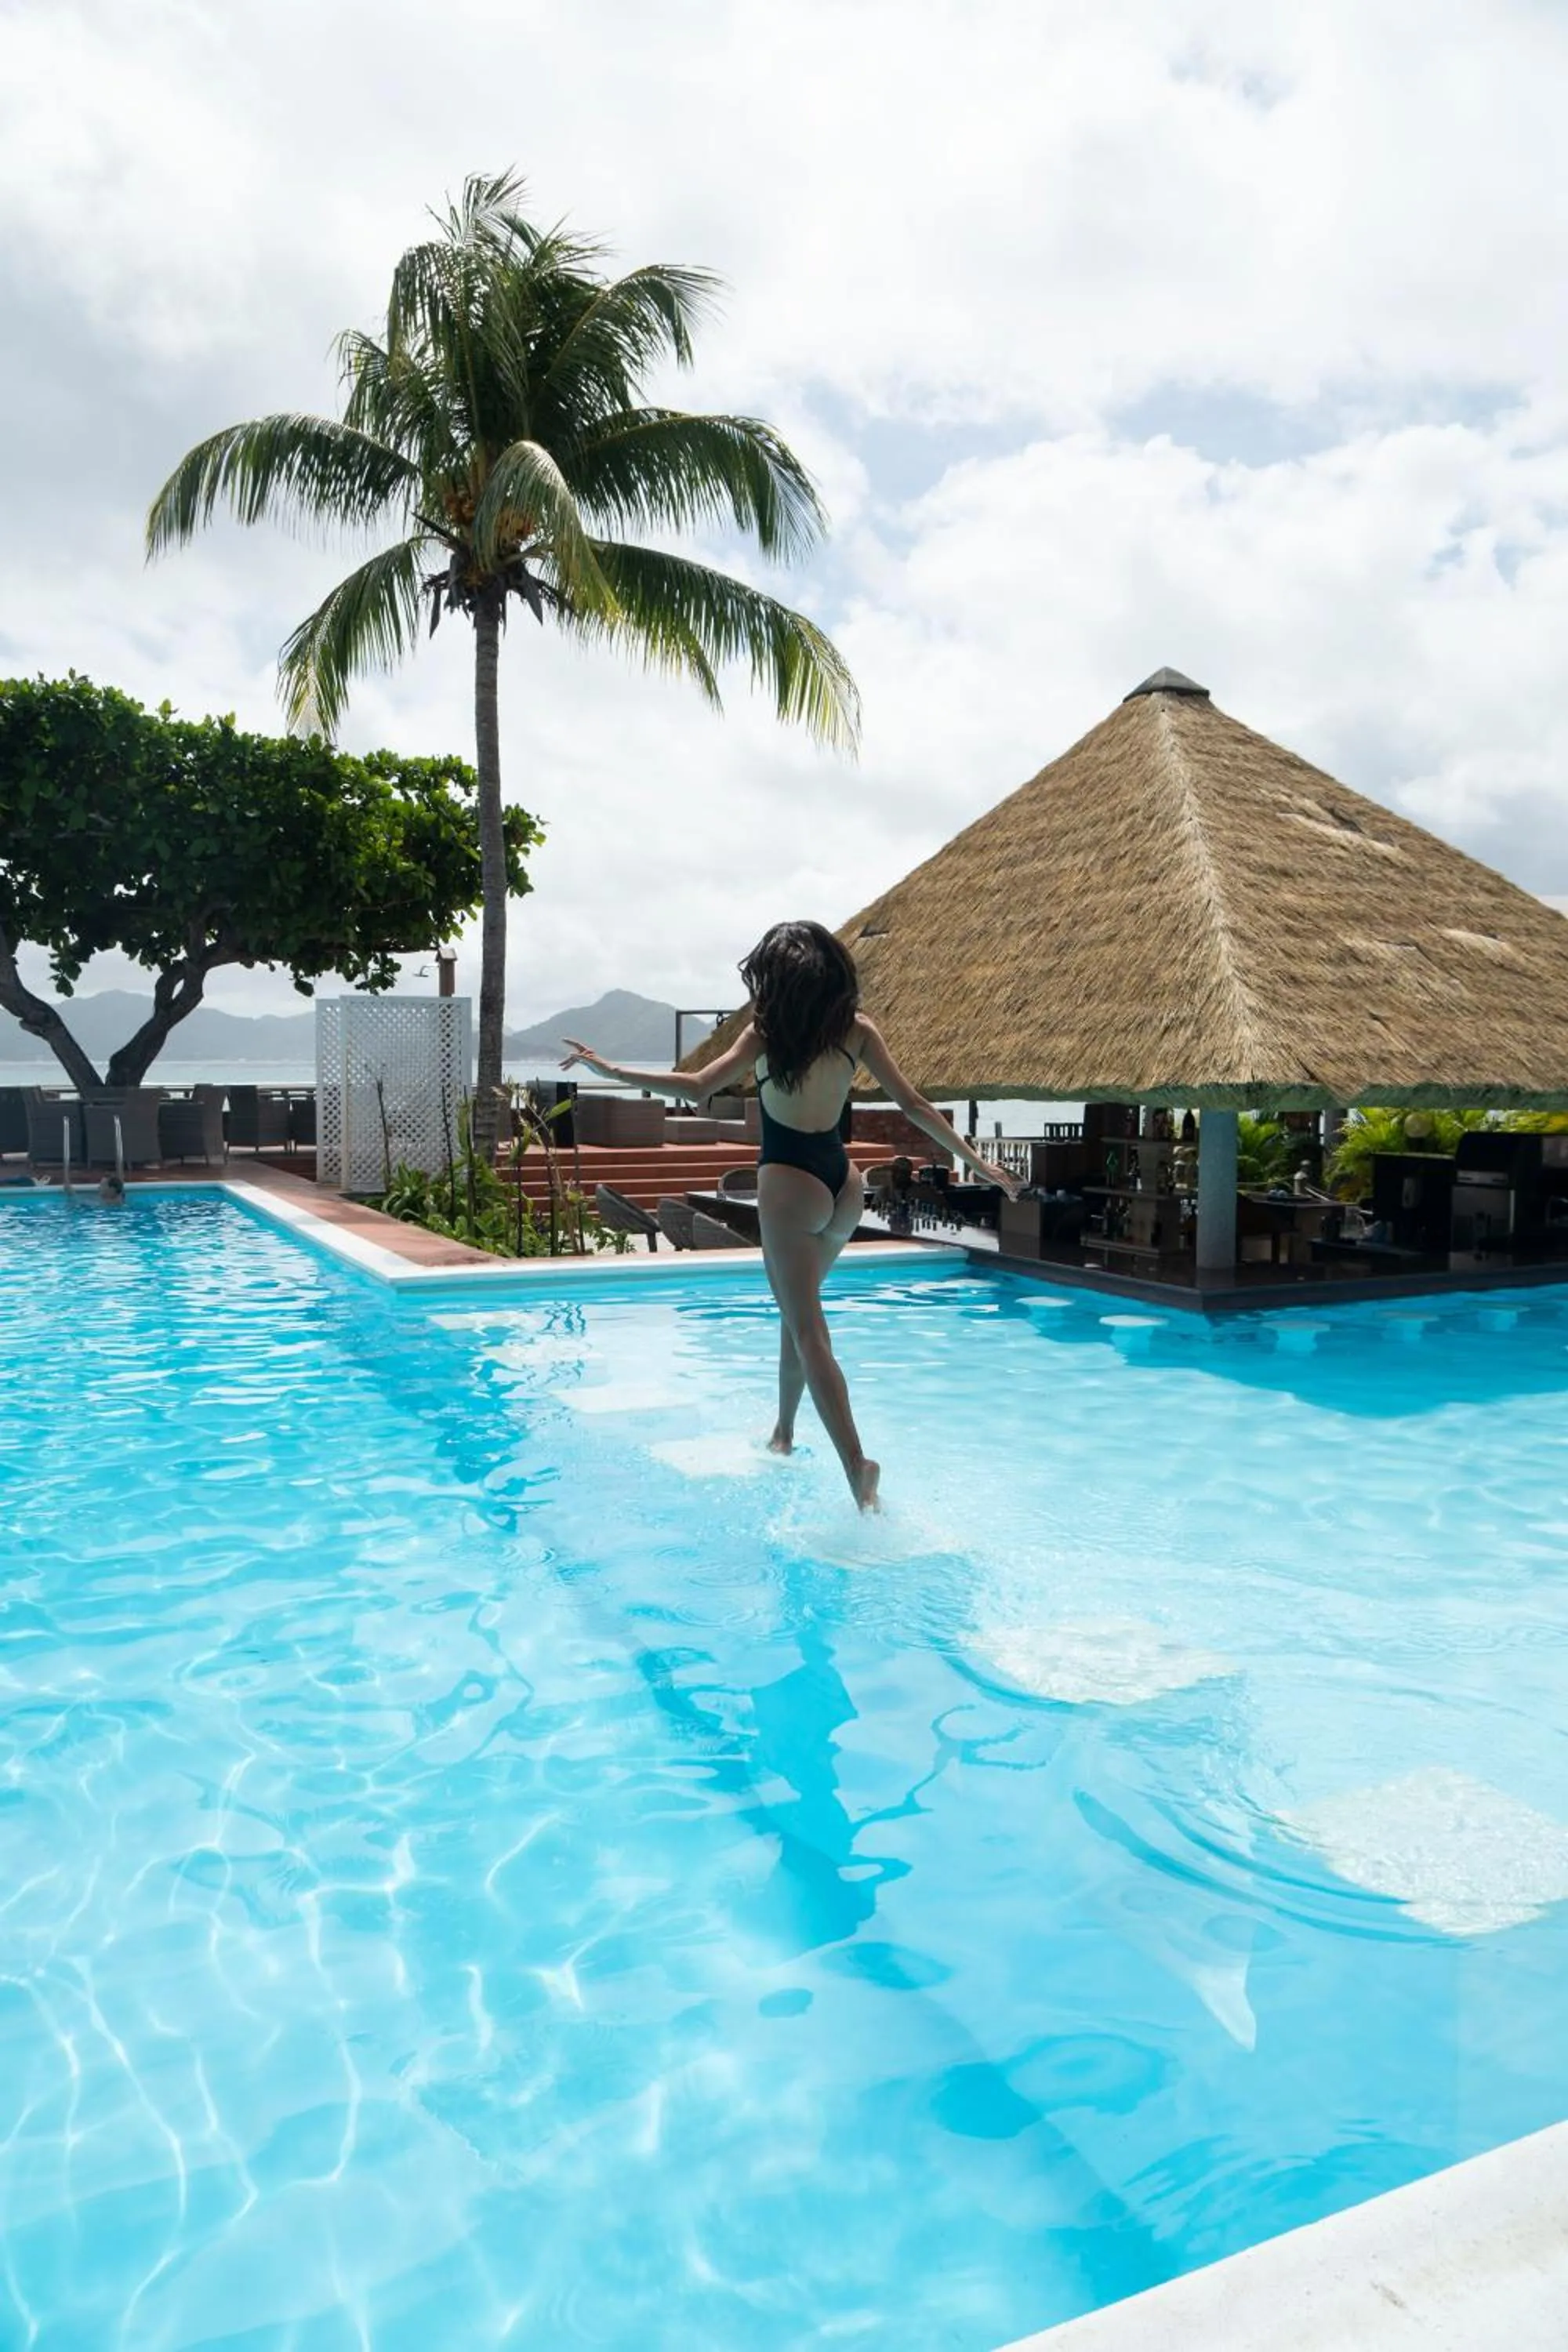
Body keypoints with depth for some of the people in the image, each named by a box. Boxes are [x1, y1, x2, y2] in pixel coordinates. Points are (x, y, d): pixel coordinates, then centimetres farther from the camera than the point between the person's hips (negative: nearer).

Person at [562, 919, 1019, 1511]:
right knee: (799, 1313, 23)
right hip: (842, 1180, 6)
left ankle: (856, 1464, -15)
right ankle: (783, 1433, 36)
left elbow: (698, 1089, -17)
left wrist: (611, 1069, -9)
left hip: (790, 1181, -6)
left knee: (808, 1330, -4)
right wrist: (976, 1162, 9)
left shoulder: (768, 1030, -9)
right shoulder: (857, 1029, 3)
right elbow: (912, 1103, 2)